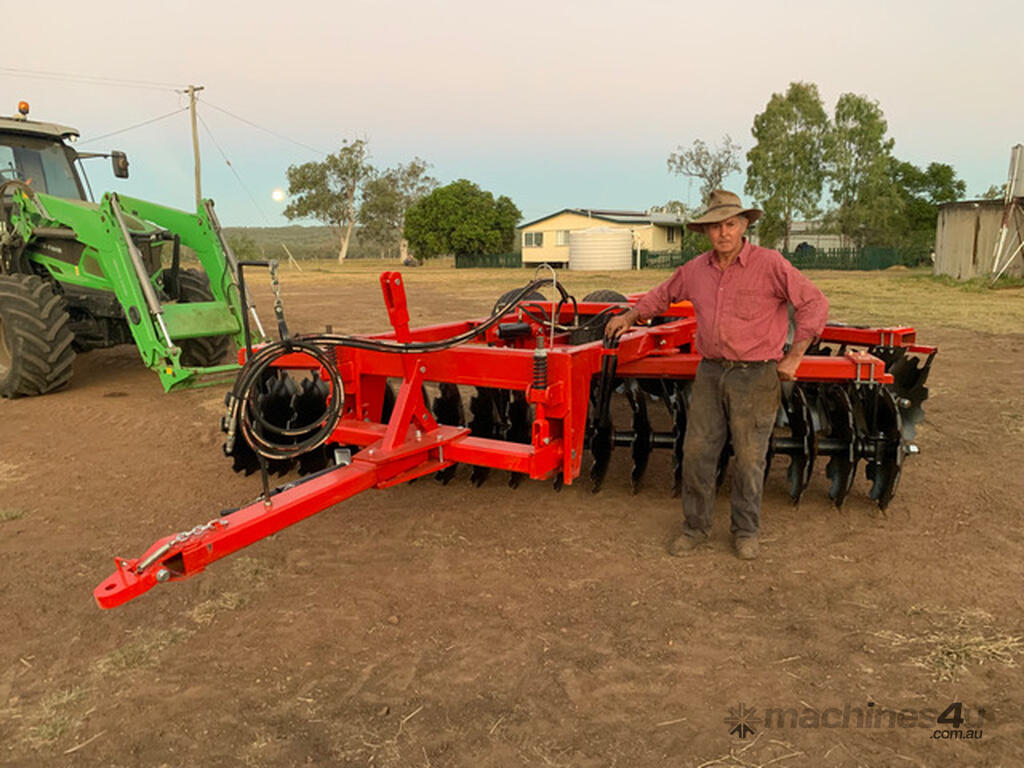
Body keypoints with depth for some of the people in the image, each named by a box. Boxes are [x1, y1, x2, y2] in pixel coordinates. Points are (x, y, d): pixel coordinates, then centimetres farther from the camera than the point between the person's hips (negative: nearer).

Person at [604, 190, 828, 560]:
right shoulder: (696, 270, 6)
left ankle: (746, 531, 24)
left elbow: (814, 304, -5)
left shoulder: (770, 264, -8)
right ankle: (695, 528, 21)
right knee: (696, 452, 5)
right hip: (710, 372, 4)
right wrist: (630, 316, 21)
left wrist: (793, 357, -7)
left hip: (755, 376, -4)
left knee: (749, 459, 5)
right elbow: (664, 294, 26)